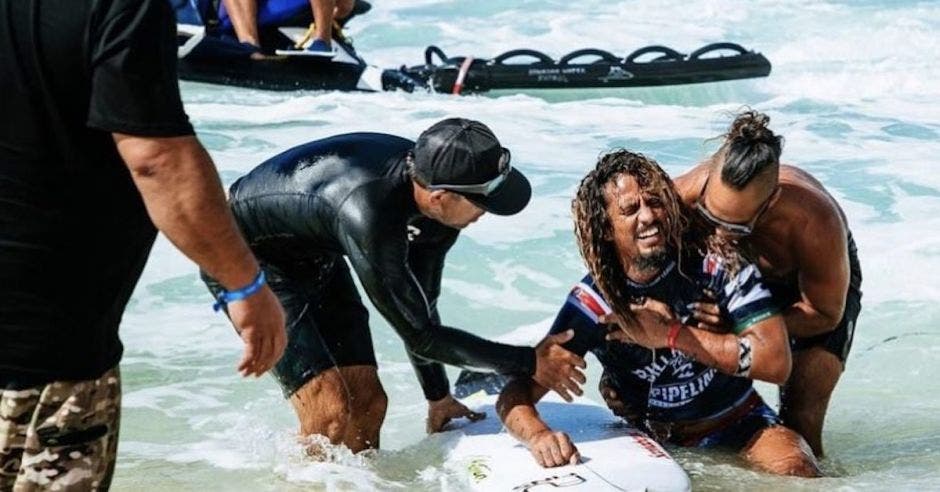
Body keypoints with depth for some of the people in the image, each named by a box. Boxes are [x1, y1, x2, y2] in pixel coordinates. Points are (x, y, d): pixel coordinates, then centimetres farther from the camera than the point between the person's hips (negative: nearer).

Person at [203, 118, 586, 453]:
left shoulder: (432, 178, -16)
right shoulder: (370, 218, -40)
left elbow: (420, 305, 0)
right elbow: (419, 334, -28)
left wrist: (438, 399, 9)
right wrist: (530, 363, -22)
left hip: (312, 256, 8)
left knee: (368, 403, 4)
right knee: (332, 413, -18)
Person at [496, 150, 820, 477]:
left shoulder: (718, 263, -12)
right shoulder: (593, 302, -12)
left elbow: (776, 363, -20)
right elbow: (515, 396, -14)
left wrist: (673, 335, -23)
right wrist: (538, 435, -40)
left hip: (739, 425, -2)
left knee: (797, 469, -31)